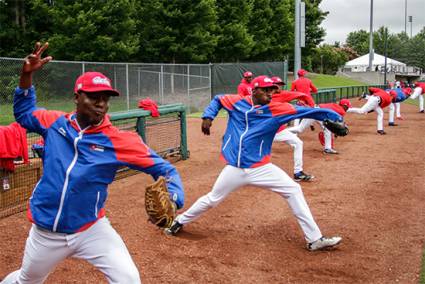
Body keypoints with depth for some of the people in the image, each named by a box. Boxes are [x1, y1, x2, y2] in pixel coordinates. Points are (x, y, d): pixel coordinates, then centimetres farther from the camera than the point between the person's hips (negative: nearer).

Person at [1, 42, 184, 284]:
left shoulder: (119, 141, -15)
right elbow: (23, 113, 15)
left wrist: (172, 200, -35)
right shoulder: (55, 123, -5)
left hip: (92, 230, -2)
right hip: (45, 233, 3)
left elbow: (165, 169, -15)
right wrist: (26, 76, -1)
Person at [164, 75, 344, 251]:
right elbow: (217, 99, 17)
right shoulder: (237, 102, -1)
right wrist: (208, 116, 0)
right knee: (212, 199, 10)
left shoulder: (277, 109, -5)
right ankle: (179, 221, 35)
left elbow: (305, 111, -13)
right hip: (235, 169, 0)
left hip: (260, 168, 1)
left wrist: (335, 117, -18)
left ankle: (314, 239, -1)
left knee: (293, 190, -8)